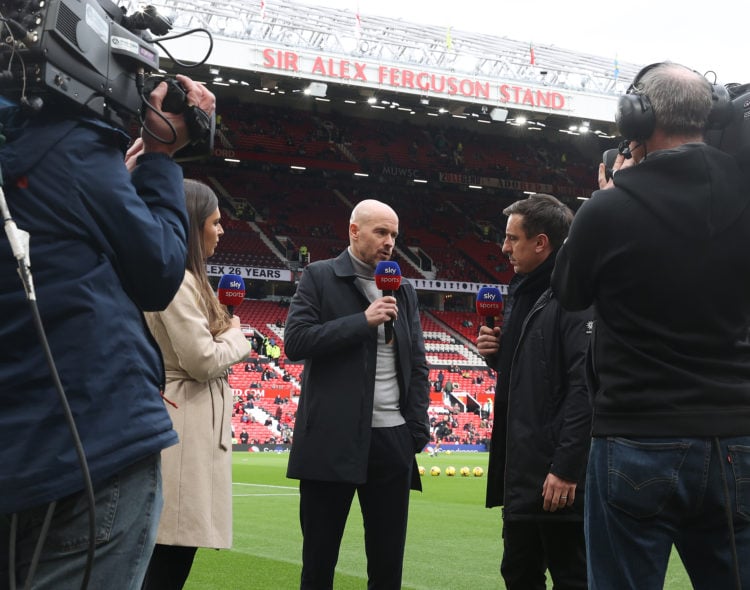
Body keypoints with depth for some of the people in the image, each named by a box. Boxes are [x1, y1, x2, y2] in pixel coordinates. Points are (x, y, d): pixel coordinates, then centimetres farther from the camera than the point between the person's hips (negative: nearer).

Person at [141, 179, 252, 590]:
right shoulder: (176, 280, -15)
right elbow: (202, 360, -18)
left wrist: (224, 332, 9)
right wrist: (235, 336, -2)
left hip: (186, 419, 11)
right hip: (184, 422, -11)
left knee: (171, 550, 10)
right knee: (173, 554, -9)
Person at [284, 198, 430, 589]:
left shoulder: (403, 290, 15)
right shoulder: (319, 277, 2)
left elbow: (417, 366, 15)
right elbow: (295, 342, -10)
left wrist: (418, 429, 4)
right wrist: (364, 320, -13)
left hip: (392, 440, 4)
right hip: (332, 440, -4)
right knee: (319, 557, 4)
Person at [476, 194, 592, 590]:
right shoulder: (522, 294, 16)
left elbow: (586, 386, -22)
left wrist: (567, 467, -24)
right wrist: (497, 353, 3)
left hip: (558, 473, -10)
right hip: (521, 468, 10)